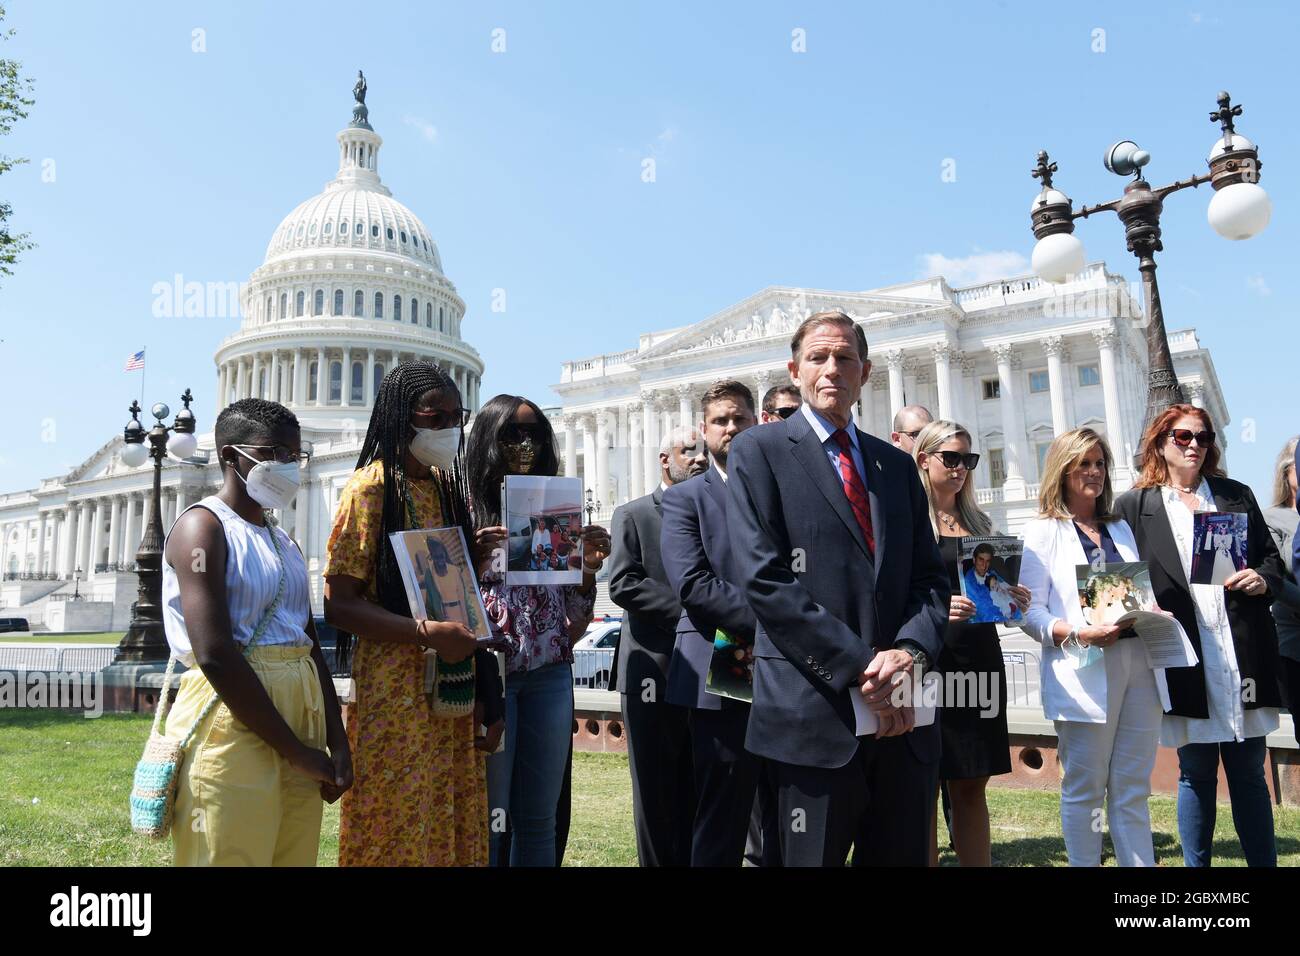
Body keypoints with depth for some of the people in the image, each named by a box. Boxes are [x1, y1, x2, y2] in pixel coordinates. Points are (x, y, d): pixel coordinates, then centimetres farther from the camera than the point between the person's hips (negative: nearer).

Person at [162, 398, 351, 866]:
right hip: (231, 725, -8)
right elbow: (215, 655, -19)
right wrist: (297, 751, -14)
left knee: (295, 855, 15)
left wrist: (337, 745, 4)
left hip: (298, 716, 8)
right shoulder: (203, 525, -8)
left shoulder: (284, 542, 16)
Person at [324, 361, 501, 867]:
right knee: (399, 829, 2)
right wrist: (427, 632, -23)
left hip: (454, 690, 6)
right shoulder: (371, 487, -8)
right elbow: (339, 604, -14)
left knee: (454, 830, 11)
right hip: (397, 693, -6)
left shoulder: (446, 486, 13)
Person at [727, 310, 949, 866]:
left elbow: (930, 578, 12)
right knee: (813, 857, 6)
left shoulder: (897, 465, 16)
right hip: (815, 715, -5)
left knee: (903, 857, 14)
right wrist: (860, 671, -14)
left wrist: (911, 649, -9)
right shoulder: (758, 453, -1)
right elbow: (764, 580, -11)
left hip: (902, 717, 5)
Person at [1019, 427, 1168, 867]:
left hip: (1139, 662, 5)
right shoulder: (1044, 530, 1)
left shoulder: (1120, 528, 19)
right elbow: (1030, 611, -6)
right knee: (1084, 788, 2)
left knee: (1133, 789, 9)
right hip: (1085, 670, -5)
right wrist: (1075, 633, -22)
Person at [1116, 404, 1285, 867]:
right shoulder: (1135, 505, 5)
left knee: (1249, 773, 9)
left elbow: (1272, 557, 16)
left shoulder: (1237, 495, 14)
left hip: (1242, 654, 2)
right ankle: (1196, 864, 18)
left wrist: (1263, 580, -4)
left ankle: (1265, 862, 19)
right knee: (1196, 774, 7)